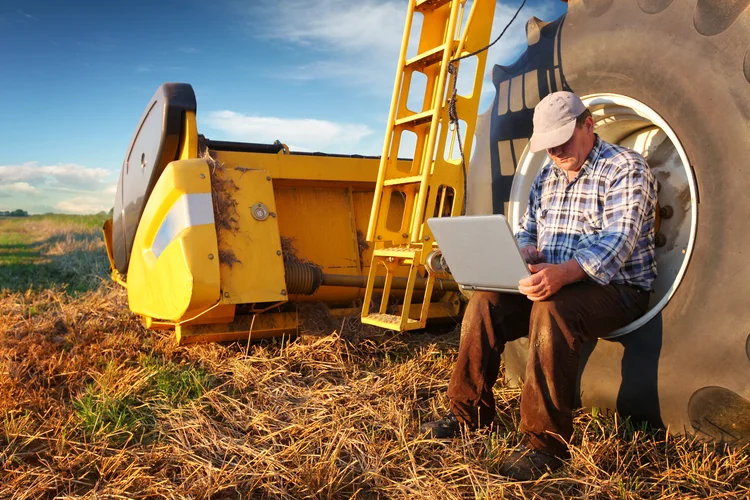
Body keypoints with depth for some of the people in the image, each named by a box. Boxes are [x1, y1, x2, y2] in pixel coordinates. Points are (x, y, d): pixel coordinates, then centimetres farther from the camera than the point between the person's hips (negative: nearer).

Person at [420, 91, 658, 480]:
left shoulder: (625, 169, -10)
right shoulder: (546, 175, 13)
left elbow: (618, 240, -23)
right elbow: (527, 230, 16)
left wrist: (565, 273, -41)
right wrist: (522, 251, -10)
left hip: (617, 288, -6)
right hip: (551, 283, 7)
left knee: (551, 310, -36)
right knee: (486, 303, -14)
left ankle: (546, 441, -26)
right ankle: (469, 412, -1)